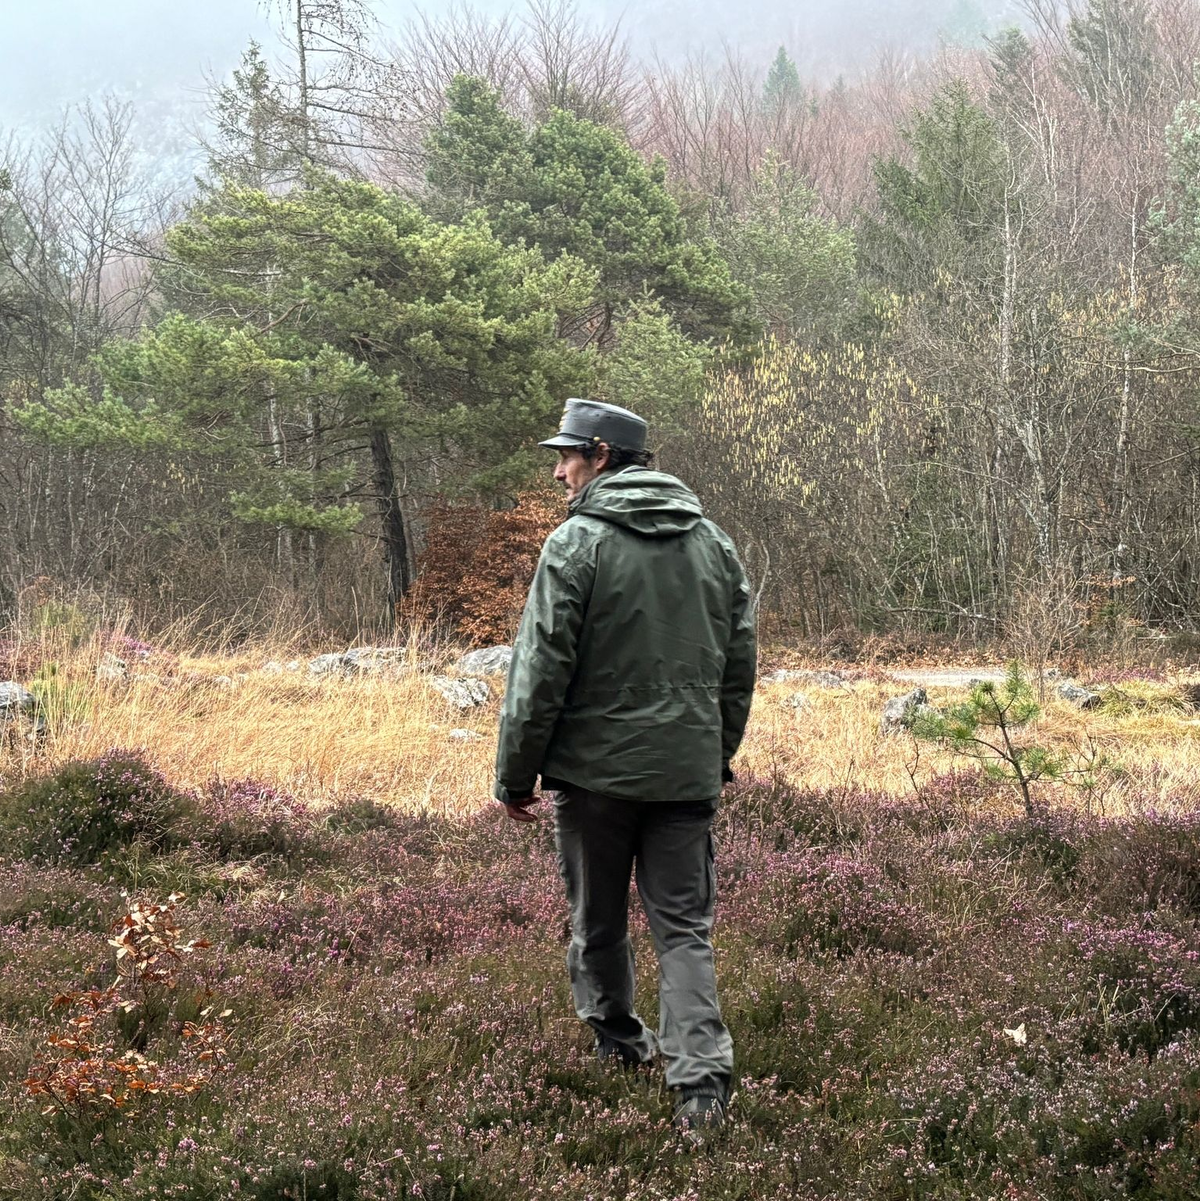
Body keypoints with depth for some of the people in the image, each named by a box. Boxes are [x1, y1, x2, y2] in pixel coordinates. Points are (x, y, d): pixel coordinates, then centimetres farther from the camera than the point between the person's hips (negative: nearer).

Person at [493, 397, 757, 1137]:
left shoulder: (578, 544, -10)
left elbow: (542, 670, -11)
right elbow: (740, 664, 13)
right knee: (684, 926, 5)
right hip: (688, 771, 4)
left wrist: (516, 773, -3)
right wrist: (720, 753, 23)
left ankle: (618, 1041, 32)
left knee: (599, 920, 16)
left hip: (597, 768, -4)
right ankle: (702, 1077, -10)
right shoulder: (714, 544, 8)